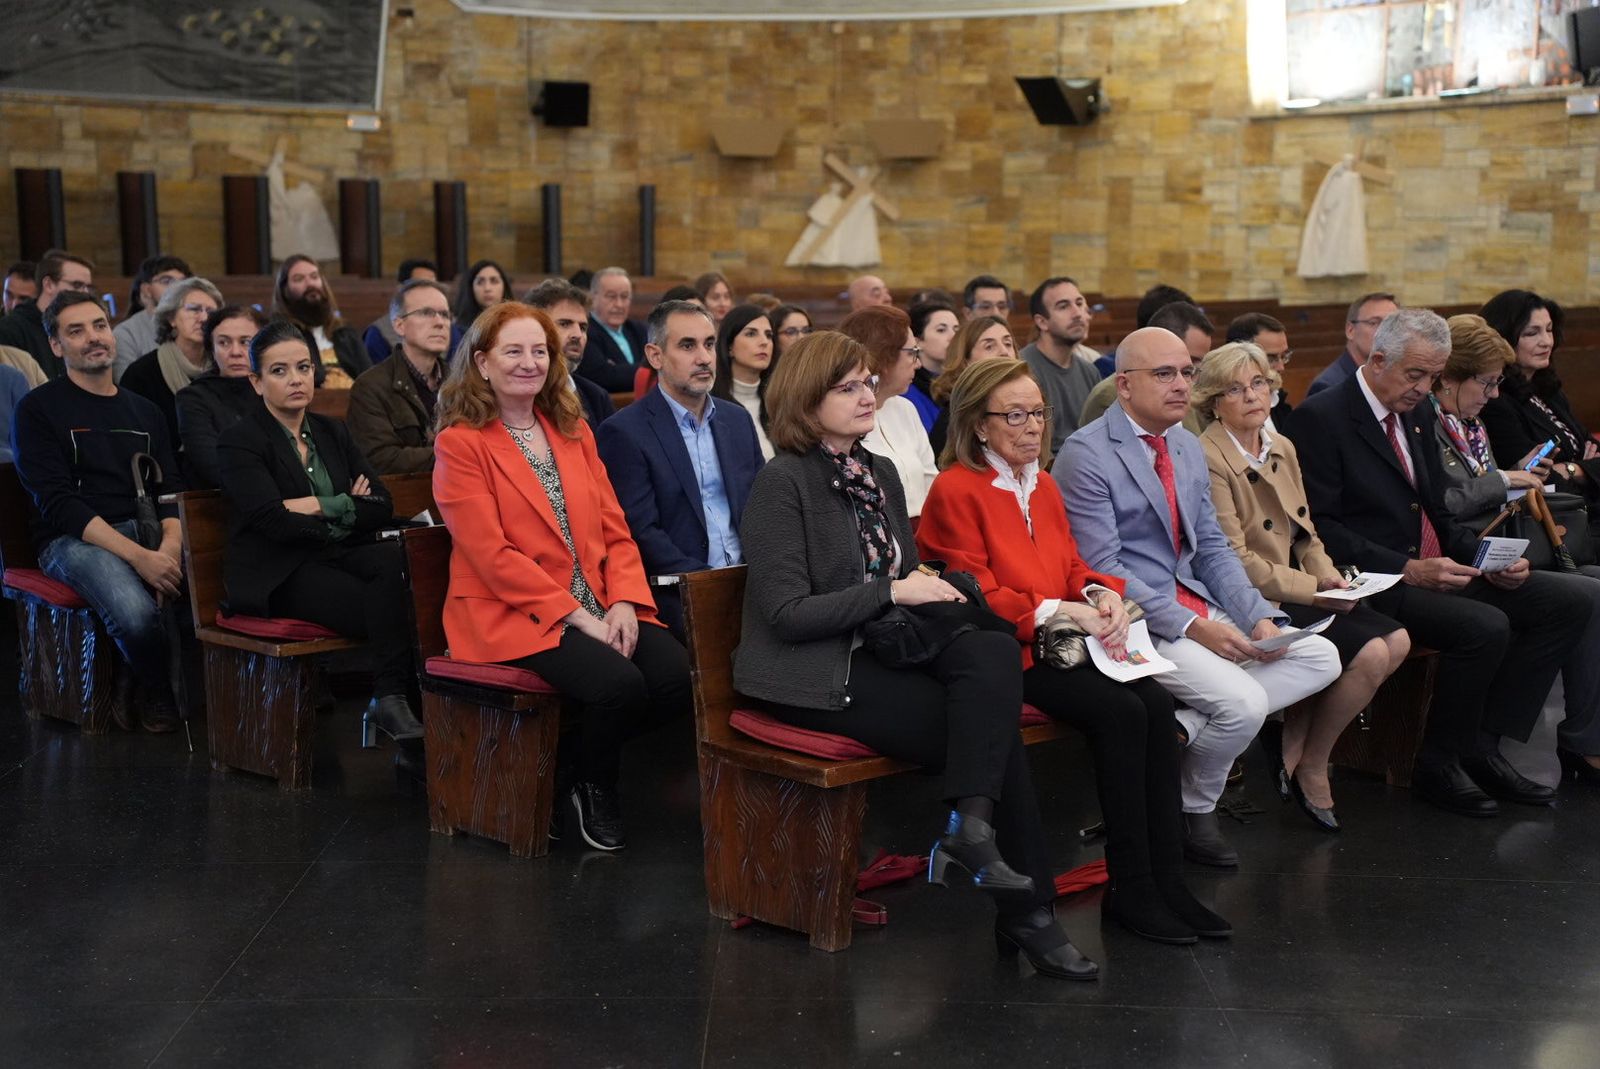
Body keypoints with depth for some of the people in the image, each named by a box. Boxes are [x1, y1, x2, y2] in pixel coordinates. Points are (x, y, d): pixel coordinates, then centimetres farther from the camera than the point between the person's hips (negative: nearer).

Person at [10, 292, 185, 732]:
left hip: (148, 532, 5)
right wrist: (138, 557, -22)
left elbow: (172, 492, 10)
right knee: (136, 612, -36)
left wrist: (170, 546, -14)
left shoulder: (145, 411, 19)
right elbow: (56, 504, -9)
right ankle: (157, 693, -3)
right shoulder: (38, 409, 2)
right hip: (73, 541, -5)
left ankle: (134, 692, -4)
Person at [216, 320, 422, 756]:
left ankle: (391, 701, -32)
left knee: (394, 560, -31)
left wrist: (322, 506, -9)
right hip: (278, 574, -5)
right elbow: (274, 522, -14)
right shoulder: (239, 442, 0)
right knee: (384, 606, -33)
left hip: (338, 557, 5)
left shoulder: (333, 433, 17)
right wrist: (348, 511, -6)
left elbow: (382, 507, 6)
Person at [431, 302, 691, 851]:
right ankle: (589, 787, 4)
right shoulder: (460, 444, -3)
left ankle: (575, 762, 7)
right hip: (512, 613, -6)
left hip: (598, 607, 6)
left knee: (678, 676, -20)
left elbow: (615, 530, 11)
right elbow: (494, 556, -12)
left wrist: (623, 604, -8)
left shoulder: (575, 432, 17)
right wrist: (579, 617, -17)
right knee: (620, 685, -30)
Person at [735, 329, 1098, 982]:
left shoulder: (881, 474, 14)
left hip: (882, 649, 7)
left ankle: (971, 830, -24)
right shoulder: (783, 482, -9)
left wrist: (931, 585, -1)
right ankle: (1025, 913, -11)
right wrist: (893, 592, -17)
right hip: (812, 674, -7)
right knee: (992, 729, -21)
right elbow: (786, 615, -16)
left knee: (996, 655, -24)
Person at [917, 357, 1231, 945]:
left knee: (1156, 701, -19)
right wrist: (1060, 611, -18)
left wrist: (1104, 595, -4)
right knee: (1122, 712, -26)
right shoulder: (955, 491, -7)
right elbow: (977, 596, -11)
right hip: (1005, 653, -7)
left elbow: (1072, 566, 18)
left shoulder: (1044, 487, 19)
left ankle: (1166, 880, -16)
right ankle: (1130, 890, -16)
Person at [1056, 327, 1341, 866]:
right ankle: (1194, 810, 4)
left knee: (1320, 658, -5)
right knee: (1243, 703, -25)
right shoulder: (1086, 454, -12)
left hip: (1196, 607, 9)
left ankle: (1181, 730, -9)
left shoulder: (1188, 448, 14)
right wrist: (1192, 626, -21)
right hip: (1136, 620, -8)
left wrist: (1260, 618, -2)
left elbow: (1212, 549, 15)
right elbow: (1102, 569, -17)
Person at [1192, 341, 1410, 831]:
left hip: (1298, 591, 8)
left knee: (1396, 641, -9)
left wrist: (1327, 573, -2)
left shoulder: (1283, 448, 12)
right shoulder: (1208, 460, -14)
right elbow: (1235, 561, -16)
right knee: (1370, 653, -20)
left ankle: (1294, 744, 2)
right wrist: (1312, 589, -14)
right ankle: (1310, 768, 0)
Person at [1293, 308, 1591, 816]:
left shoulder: (1418, 413, 16)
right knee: (1486, 627, -30)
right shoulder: (1321, 417, -10)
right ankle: (1438, 766, -8)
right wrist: (1406, 570, -23)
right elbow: (1320, 526, -16)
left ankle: (1481, 747, -3)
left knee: (1566, 605, -4)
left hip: (1435, 566, 9)